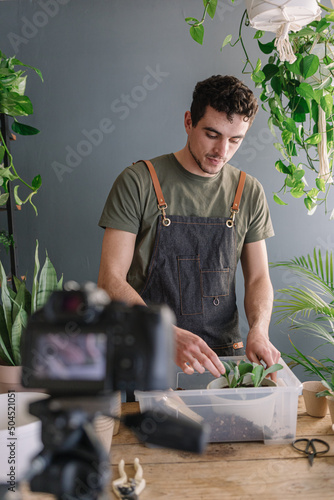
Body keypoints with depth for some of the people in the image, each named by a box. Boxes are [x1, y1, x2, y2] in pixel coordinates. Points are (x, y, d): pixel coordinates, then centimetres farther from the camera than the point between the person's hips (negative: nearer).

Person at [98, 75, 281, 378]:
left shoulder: (249, 192, 7)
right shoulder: (137, 182, -5)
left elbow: (258, 278, 10)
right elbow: (111, 280, -10)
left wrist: (259, 329, -10)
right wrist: (168, 334, -24)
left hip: (224, 355, 3)